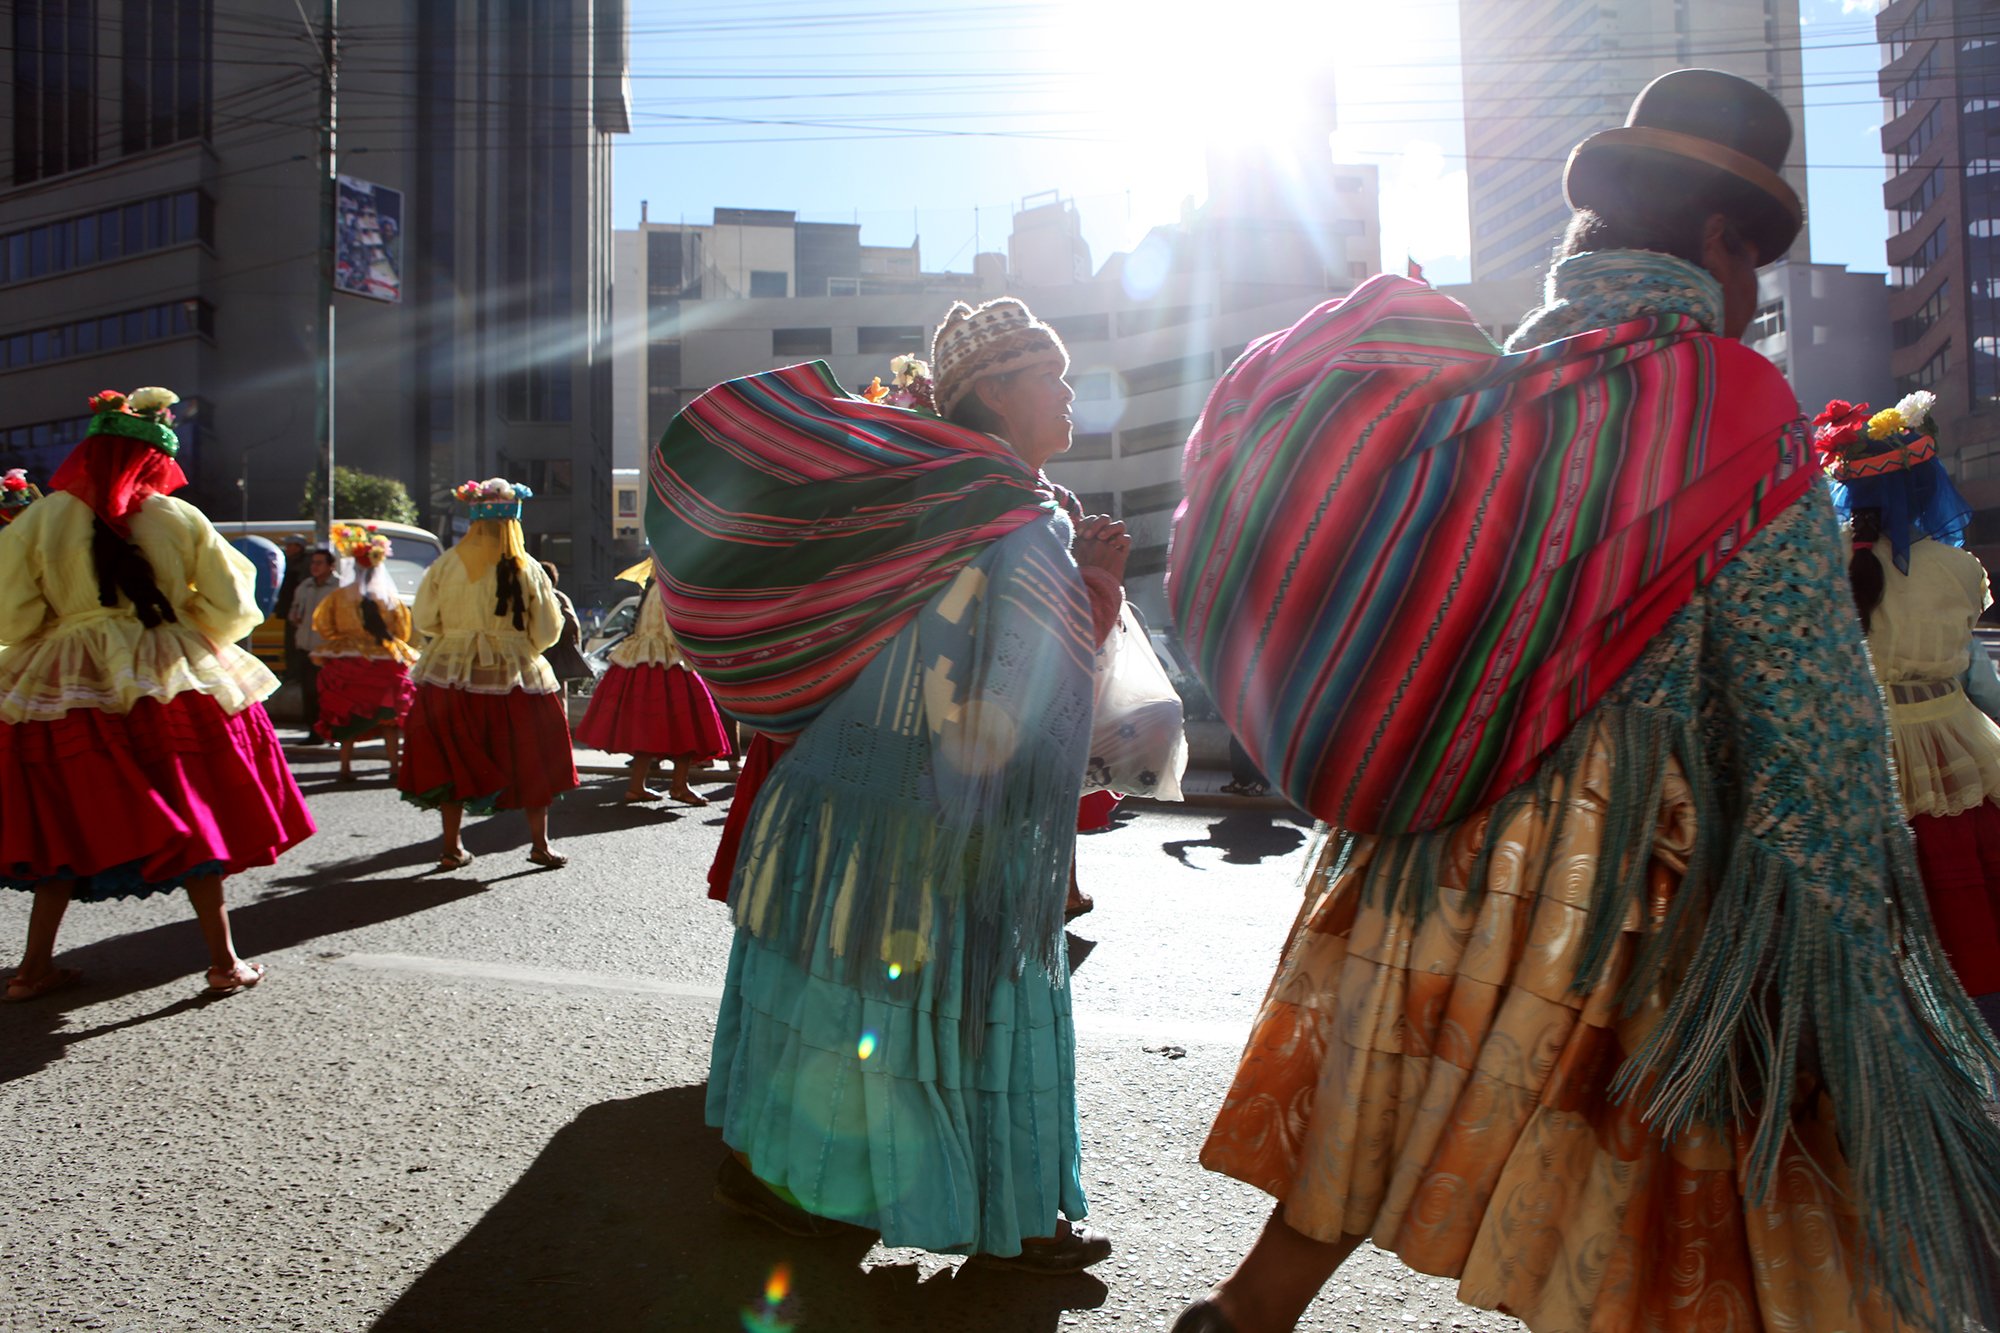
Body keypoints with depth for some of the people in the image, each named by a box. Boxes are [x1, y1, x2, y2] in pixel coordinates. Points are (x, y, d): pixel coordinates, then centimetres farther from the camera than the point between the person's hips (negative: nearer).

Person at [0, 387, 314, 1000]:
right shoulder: (181, 519, -4)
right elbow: (229, 607, -2)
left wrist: (65, 637, 16)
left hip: (66, 692, 1)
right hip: (173, 686, -1)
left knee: (67, 828, 14)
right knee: (194, 822, 7)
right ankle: (224, 961, 12)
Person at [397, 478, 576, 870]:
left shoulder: (445, 564, -4)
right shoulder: (527, 570, -7)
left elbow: (423, 620, 3)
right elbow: (548, 631, -3)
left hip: (450, 675, 1)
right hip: (515, 676, -1)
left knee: (452, 762, 11)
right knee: (531, 762, 10)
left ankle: (452, 848, 17)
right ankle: (540, 844, 16)